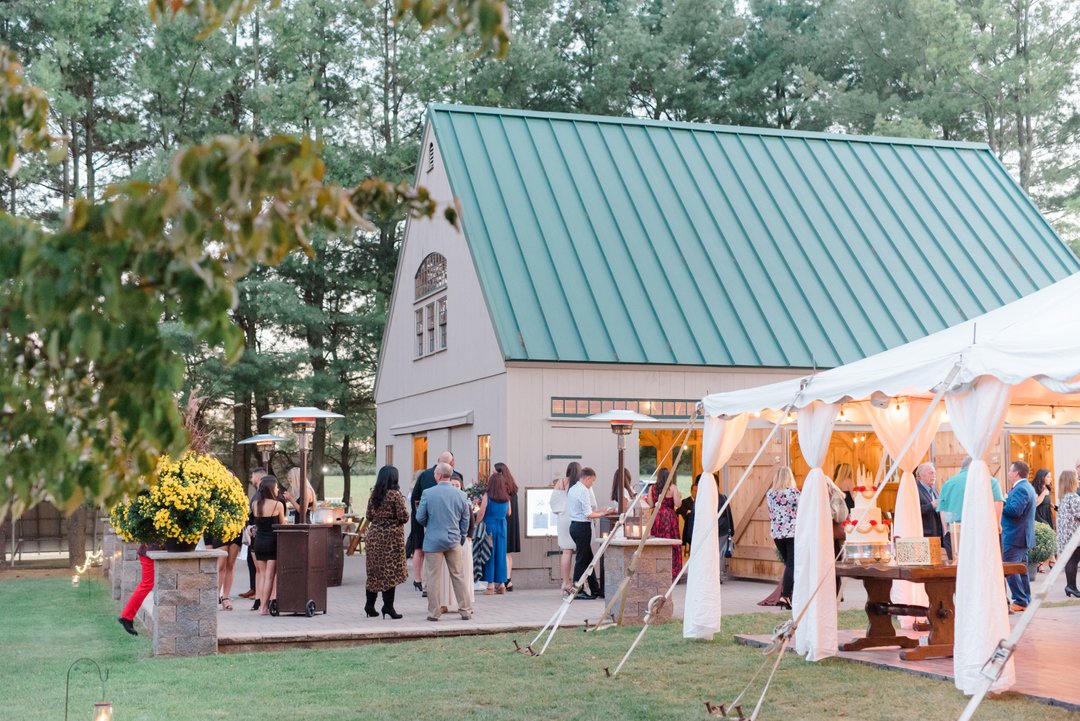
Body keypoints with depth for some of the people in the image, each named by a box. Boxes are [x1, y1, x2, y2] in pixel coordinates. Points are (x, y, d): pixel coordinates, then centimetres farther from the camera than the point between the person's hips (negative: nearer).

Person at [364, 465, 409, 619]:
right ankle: (388, 606, -1)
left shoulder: (374, 494, 6)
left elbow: (369, 516, 11)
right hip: (391, 536, -6)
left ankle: (370, 605, 16)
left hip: (374, 535, 6)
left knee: (374, 571, 12)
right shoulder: (395, 494, -12)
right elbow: (404, 517, -14)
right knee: (390, 572, 0)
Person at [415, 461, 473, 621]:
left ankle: (434, 612, 8)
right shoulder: (461, 495, -1)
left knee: (433, 578, 4)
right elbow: (465, 520, 5)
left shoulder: (427, 493, -10)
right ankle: (465, 611, 15)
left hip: (433, 541, -3)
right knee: (458, 576, 11)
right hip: (454, 541, 3)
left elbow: (420, 518, -3)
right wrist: (461, 539, 19)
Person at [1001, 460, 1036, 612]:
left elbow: (1015, 510, -29)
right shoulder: (1028, 487, 16)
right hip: (1023, 535, 11)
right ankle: (1026, 599, 22)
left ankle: (1020, 601, -8)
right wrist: (1004, 502, 5)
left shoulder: (1020, 489, -19)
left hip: (1014, 537, -11)